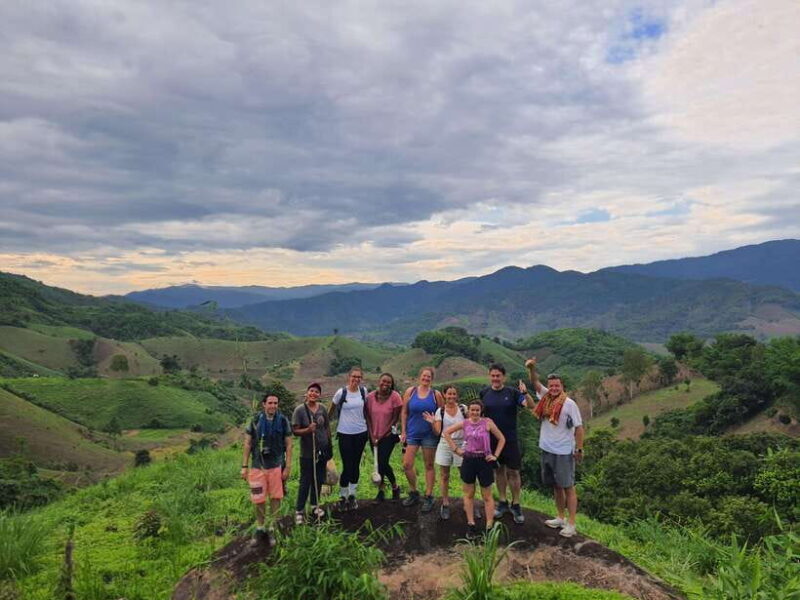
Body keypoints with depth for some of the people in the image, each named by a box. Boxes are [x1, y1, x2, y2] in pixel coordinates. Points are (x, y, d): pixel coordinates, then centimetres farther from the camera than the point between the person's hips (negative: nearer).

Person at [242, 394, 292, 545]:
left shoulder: (283, 421, -4)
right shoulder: (255, 421, -3)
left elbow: (288, 445, 1)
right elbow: (247, 444, 2)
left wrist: (288, 467, -3)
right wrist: (244, 467, 0)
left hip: (276, 466, 0)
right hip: (258, 466, 0)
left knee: (275, 498, 5)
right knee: (258, 499, 7)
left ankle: (272, 529, 22)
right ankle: (260, 528, 28)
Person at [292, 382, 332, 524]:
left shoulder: (322, 408, 0)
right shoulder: (300, 410, -12)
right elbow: (295, 430, -11)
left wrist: (330, 446, 12)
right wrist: (308, 430, -29)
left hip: (322, 450, 4)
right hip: (307, 452, -4)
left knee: (318, 480, 15)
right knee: (305, 482, 1)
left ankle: (315, 506, 32)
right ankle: (299, 511, 14)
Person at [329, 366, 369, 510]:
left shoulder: (363, 391, -1)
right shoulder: (341, 393, -11)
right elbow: (332, 410, 3)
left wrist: (368, 425, 16)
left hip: (361, 433, 3)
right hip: (345, 433, -3)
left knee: (356, 464, 11)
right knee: (347, 466, -3)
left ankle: (352, 495, 25)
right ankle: (342, 496, 15)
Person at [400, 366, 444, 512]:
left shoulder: (436, 395, -1)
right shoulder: (410, 392, 1)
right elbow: (404, 412, 4)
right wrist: (403, 431, 1)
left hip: (429, 434, -1)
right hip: (412, 433, 1)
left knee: (429, 466, 7)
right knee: (407, 464, -2)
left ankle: (428, 497, 19)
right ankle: (413, 493, 20)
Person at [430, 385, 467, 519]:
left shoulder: (463, 408, -1)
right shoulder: (440, 411, -2)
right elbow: (437, 432, -5)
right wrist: (432, 422, -22)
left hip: (461, 445, 0)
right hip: (445, 445, 0)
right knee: (444, 476, 7)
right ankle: (445, 504, 21)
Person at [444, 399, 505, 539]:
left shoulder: (487, 422, -7)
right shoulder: (464, 423, -1)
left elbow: (502, 439, 0)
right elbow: (446, 432, 8)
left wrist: (495, 455, -5)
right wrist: (455, 448, 3)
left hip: (484, 461, -3)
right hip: (468, 460, 3)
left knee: (487, 496, 6)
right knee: (469, 494, 10)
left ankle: (489, 527, 11)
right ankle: (471, 526, 20)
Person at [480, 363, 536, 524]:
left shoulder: (512, 392, -8)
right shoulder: (484, 393, -1)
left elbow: (532, 406, -16)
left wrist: (525, 393, -33)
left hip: (510, 439, -2)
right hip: (492, 438, 2)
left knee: (513, 471, 3)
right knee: (499, 470, 14)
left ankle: (516, 505, 18)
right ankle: (502, 503, 27)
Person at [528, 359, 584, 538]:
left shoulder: (569, 404, -15)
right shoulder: (546, 397, 0)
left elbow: (579, 427, -11)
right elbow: (535, 383, 1)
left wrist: (579, 449, -11)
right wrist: (531, 368, -18)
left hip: (564, 453, -6)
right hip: (547, 450, 6)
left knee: (568, 487, 2)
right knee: (556, 486, 17)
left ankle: (571, 524, 8)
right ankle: (560, 518, 31)